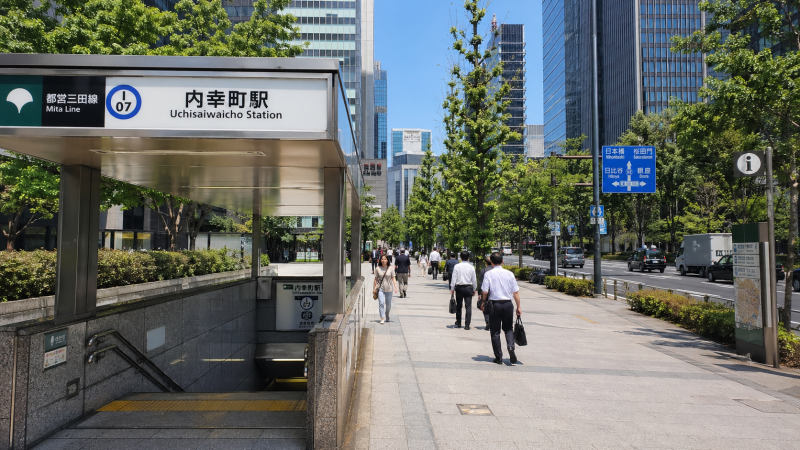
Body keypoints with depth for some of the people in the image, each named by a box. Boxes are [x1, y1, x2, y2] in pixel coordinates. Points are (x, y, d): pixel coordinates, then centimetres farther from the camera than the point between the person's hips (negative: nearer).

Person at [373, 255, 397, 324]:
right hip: (380, 288, -1)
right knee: (381, 303, -12)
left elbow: (393, 278, 0)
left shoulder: (391, 268, 0)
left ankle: (387, 315, 37)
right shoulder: (377, 268, 1)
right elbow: (376, 279, 6)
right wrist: (374, 288, 6)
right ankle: (382, 318, -11)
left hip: (389, 289, 1)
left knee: (388, 304, 11)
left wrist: (395, 287, -9)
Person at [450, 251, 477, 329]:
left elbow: (454, 278, -5)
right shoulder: (471, 267, -1)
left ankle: (458, 323, 25)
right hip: (468, 287, 0)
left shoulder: (457, 266, -4)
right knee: (468, 307, 0)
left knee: (458, 306, 14)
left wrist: (452, 289, 1)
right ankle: (467, 325, -5)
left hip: (459, 287, 0)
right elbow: (474, 280, 3)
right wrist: (474, 290, 14)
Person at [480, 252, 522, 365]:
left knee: (495, 331, 8)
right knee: (508, 328, 18)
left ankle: (498, 358, 12)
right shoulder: (509, 274, 0)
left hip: (494, 304, -2)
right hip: (508, 304, 2)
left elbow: (485, 292, -10)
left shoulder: (488, 274, -6)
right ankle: (511, 347, -7)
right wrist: (518, 306, 10)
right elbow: (515, 292, 2)